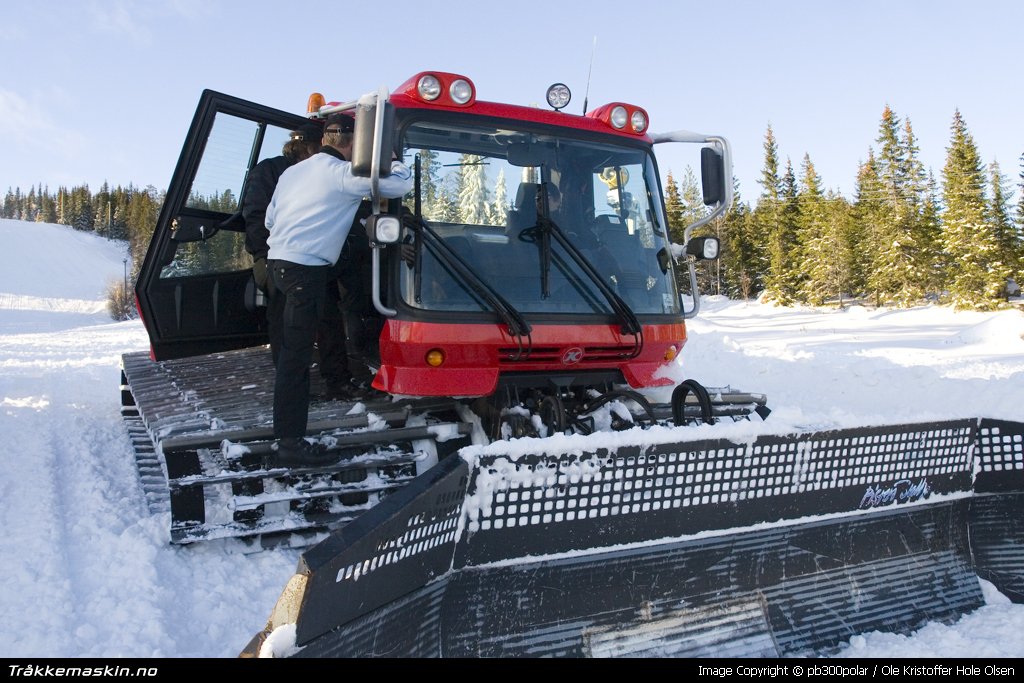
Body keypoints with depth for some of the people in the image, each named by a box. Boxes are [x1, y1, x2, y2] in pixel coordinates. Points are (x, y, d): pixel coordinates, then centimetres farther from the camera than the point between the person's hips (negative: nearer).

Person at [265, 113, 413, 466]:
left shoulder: (293, 171, 19)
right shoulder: (346, 174, -5)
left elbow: (270, 218, 21)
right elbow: (401, 184, -6)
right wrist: (391, 159, 14)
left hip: (278, 261, 9)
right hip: (307, 269, -9)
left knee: (289, 350, 11)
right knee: (296, 356, -9)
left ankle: (286, 437, 17)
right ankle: (290, 443, -7)